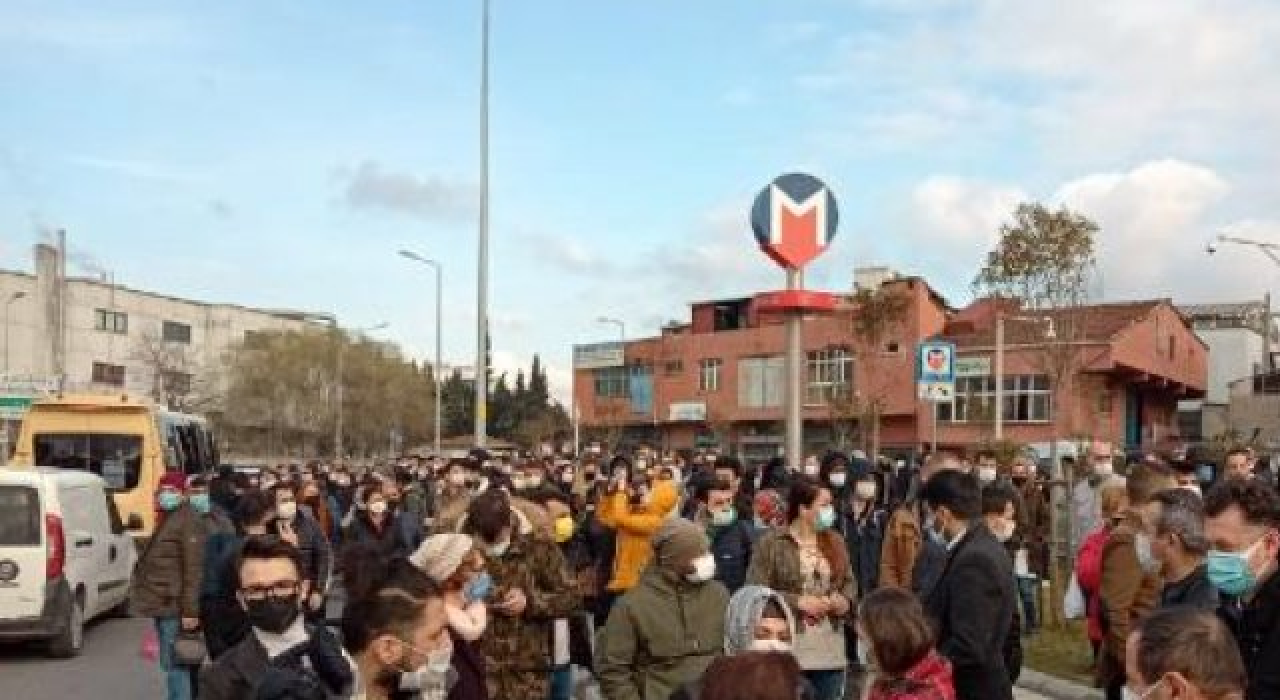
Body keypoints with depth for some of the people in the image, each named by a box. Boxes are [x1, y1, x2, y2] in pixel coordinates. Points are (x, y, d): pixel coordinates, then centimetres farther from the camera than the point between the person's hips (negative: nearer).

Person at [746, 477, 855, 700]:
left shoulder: (835, 541, 10)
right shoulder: (770, 543, -8)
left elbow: (849, 581, 18)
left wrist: (845, 599, -4)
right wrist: (798, 602, -17)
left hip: (831, 652, 5)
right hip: (788, 650, -5)